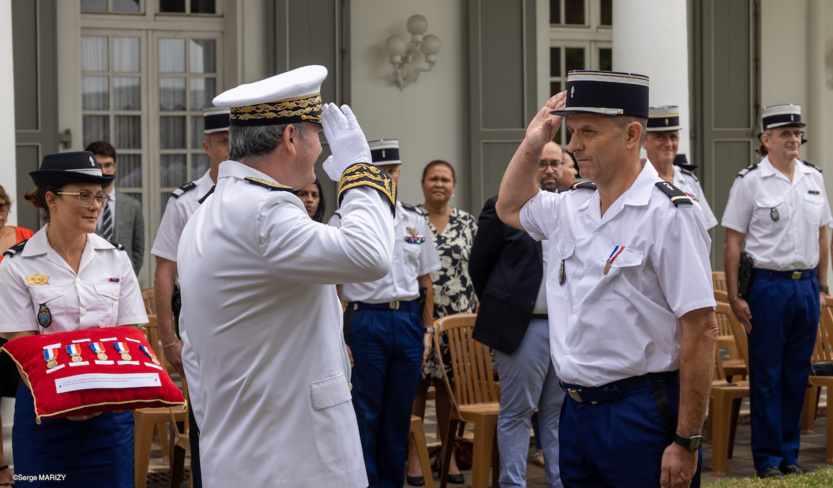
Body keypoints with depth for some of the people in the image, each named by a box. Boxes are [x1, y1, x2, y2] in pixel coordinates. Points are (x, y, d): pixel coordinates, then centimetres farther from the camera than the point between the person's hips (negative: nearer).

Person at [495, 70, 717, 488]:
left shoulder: (669, 214, -12)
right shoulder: (570, 208, 10)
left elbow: (701, 330, -16)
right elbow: (510, 207, 33)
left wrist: (686, 443, -18)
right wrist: (532, 143, 15)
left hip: (640, 417, -7)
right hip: (576, 410, 7)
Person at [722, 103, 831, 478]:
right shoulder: (750, 182, -5)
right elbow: (732, 242, -5)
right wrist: (734, 296, -9)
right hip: (768, 285, -5)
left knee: (797, 374, 9)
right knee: (766, 376, 0)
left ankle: (789, 454, 19)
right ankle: (767, 458, 8)